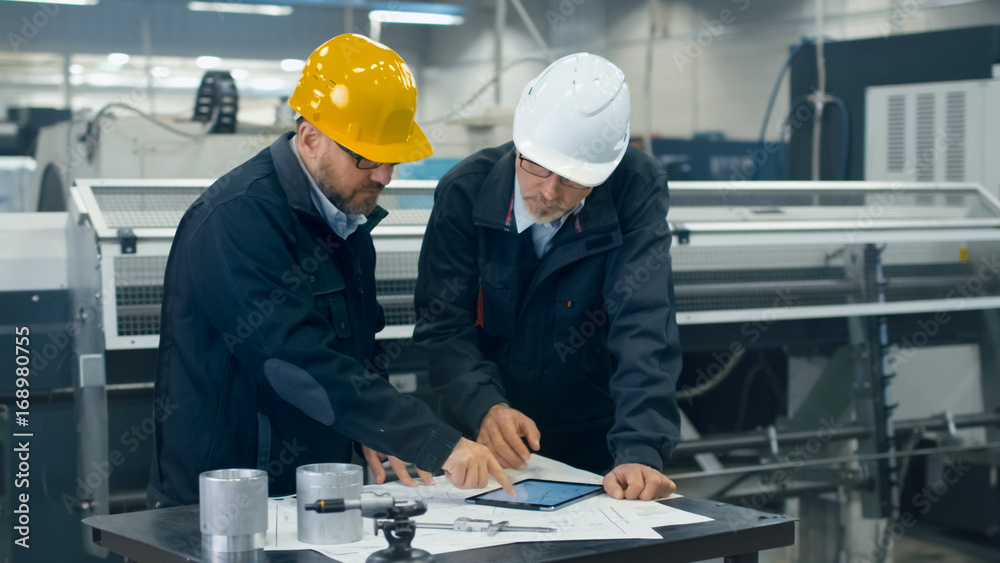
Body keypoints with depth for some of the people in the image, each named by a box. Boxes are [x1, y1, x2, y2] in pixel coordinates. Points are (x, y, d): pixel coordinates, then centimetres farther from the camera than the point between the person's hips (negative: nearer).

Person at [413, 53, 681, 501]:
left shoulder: (637, 190, -12)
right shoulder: (466, 190, -8)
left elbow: (644, 327, -19)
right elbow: (444, 325, -8)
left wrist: (641, 452, -31)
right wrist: (483, 408, -27)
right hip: (490, 447, 0)